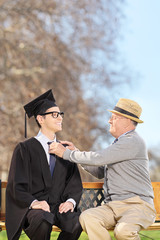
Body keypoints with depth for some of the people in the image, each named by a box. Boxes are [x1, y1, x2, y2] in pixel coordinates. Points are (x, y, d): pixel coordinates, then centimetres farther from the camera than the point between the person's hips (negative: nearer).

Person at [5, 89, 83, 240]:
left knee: (76, 221, -30)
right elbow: (16, 185, -4)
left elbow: (75, 182, 10)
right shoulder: (25, 149, 2)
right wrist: (33, 202, -22)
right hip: (32, 209, -3)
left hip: (59, 207, 4)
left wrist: (71, 201, -11)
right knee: (43, 220, -38)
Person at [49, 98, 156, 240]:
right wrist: (75, 152, 15)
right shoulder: (118, 144, 22)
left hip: (138, 205, -7)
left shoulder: (133, 142, -10)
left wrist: (66, 153, -7)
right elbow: (100, 172, 23)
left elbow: (98, 159, -17)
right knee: (86, 217, -22)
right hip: (113, 206, 8)